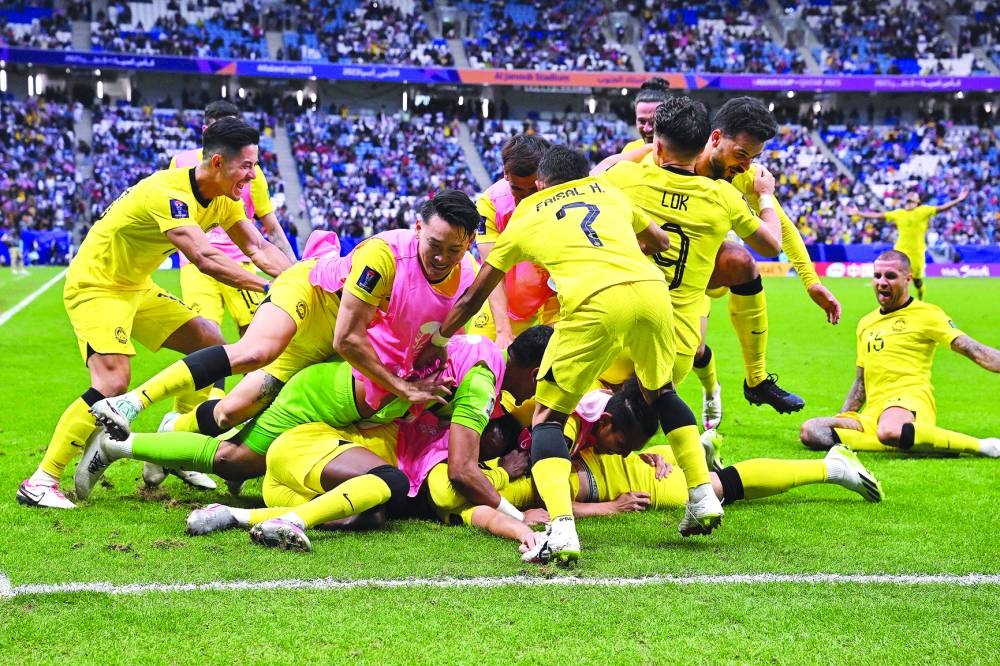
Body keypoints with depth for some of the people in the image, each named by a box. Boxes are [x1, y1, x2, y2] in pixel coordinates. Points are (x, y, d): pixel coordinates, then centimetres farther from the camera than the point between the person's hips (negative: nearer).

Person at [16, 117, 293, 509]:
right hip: (95, 287, -10)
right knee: (112, 382, -24)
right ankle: (41, 482, -17)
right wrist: (267, 288, -41)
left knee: (209, 344, 5)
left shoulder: (222, 197, -2)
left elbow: (258, 248, -1)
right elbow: (203, 258, -41)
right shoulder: (169, 193, -30)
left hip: (136, 287, 10)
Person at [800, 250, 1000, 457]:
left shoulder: (926, 314, 5)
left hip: (910, 399, -7)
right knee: (811, 432, -18)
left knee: (890, 431, -44)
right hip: (872, 413, 7)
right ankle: (906, 442, -22)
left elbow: (972, 350, -5)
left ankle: (982, 446, -26)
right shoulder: (866, 323, 25)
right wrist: (841, 418, 21)